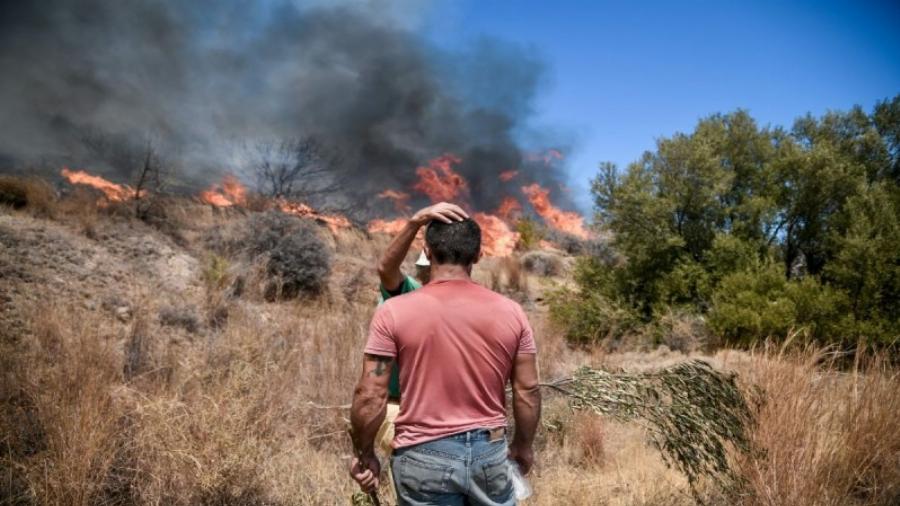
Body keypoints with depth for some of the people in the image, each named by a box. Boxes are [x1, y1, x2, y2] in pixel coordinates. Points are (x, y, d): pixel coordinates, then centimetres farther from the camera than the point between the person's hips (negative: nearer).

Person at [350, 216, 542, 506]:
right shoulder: (510, 312, -3)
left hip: (424, 455, -2)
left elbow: (370, 396, -10)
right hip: (490, 451, 3)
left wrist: (365, 455, 4)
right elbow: (527, 391, 2)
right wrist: (523, 446, 18)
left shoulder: (394, 312, -10)